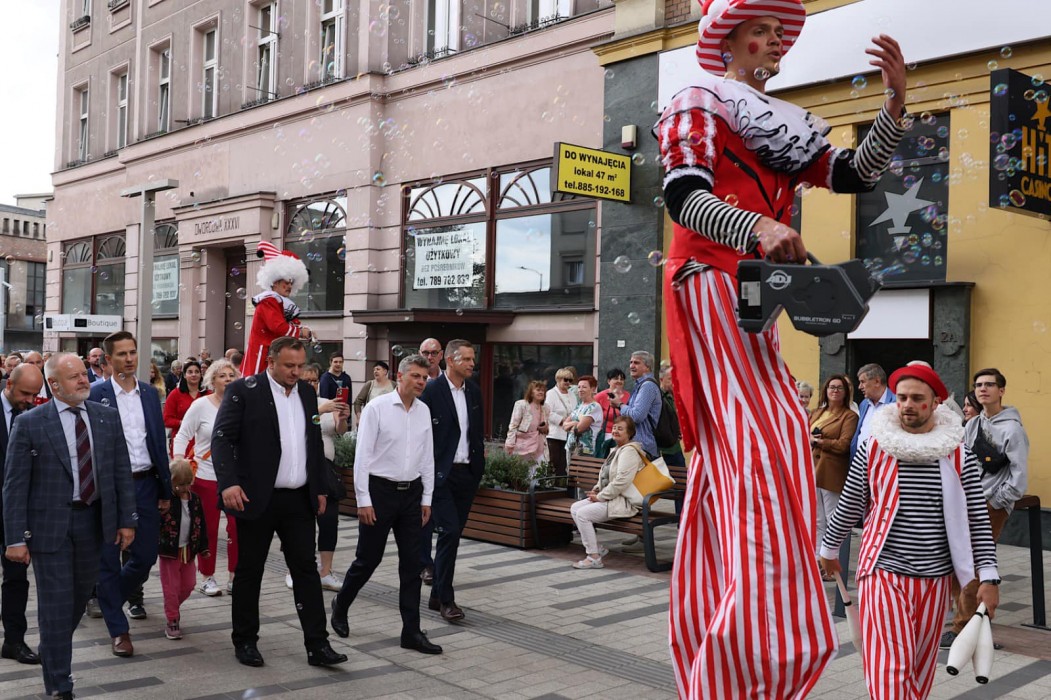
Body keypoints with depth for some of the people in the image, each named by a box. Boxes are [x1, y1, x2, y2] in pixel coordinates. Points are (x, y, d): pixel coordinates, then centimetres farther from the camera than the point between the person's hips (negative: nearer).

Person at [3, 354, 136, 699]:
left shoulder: (108, 417, 2)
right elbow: (15, 485, -8)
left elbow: (122, 472, 5)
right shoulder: (29, 423, -8)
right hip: (50, 524, -4)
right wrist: (16, 538, -11)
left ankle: (53, 653, 44)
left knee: (80, 596, 18)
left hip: (94, 519, 4)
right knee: (56, 603, 1)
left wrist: (126, 519, 2)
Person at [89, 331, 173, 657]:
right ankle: (118, 629, 16)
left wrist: (166, 490, 10)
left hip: (145, 483, 4)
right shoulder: (97, 394, -6)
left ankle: (108, 597, 39)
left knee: (145, 556, 10)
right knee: (109, 559, 4)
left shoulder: (150, 393, 8)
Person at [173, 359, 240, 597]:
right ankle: (207, 577, 23)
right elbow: (182, 436, -1)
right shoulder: (201, 405, -4)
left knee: (238, 526, -2)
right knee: (208, 529, 8)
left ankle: (234, 577, 13)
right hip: (206, 476, -1)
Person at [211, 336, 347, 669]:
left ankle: (317, 645, 7)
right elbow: (222, 438, -12)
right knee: (249, 572, 8)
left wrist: (320, 488, 15)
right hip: (258, 499, -4)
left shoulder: (307, 392, 10)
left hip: (299, 500, 5)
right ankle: (245, 641, 22)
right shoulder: (243, 390, -7)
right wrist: (228, 482, -24)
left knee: (307, 570, 3)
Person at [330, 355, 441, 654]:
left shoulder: (424, 411, 6)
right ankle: (340, 606, 33)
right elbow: (362, 456, -10)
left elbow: (428, 457, 11)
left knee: (412, 564, 5)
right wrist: (363, 500, -12)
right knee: (367, 559, 6)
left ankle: (411, 632, 11)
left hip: (412, 492, 5)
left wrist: (427, 498, 9)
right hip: (380, 490, -5)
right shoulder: (377, 408, -10)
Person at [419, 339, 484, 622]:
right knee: (449, 531, -11)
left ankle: (437, 594, 22)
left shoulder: (474, 391, 10)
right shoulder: (432, 391, -10)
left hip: (468, 472, 6)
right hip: (441, 473, -6)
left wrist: (480, 455, 11)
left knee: (452, 533, 11)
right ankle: (446, 599, -3)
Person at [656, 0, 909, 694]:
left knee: (731, 452, 7)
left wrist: (897, 101, 1)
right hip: (715, 286, -8)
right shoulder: (699, 105, 2)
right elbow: (684, 197, -15)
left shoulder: (785, 123, 24)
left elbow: (856, 173, 14)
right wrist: (759, 229, -32)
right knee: (758, 442, -18)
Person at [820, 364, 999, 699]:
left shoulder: (958, 454, -1)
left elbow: (977, 519, 2)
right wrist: (828, 549, 17)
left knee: (921, 666, 14)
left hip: (935, 578, 2)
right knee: (890, 665, -7)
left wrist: (988, 576, -3)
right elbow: (849, 506, 9)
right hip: (884, 572, -2)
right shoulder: (874, 447, -3)